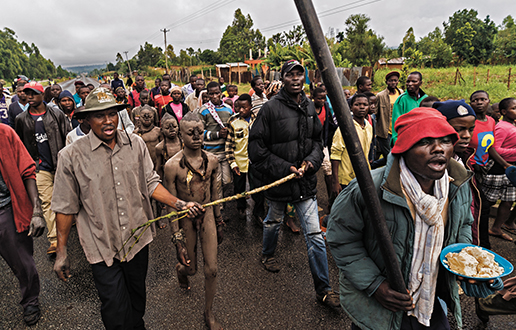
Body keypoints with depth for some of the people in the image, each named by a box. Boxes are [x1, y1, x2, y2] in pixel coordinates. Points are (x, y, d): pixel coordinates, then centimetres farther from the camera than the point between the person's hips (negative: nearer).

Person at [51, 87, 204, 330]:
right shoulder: (72, 156, -12)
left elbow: (150, 183, 1)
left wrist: (179, 205, -12)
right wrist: (62, 251, 0)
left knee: (137, 297, 23)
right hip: (102, 246, -3)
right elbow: (66, 207, -5)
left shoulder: (136, 144, -4)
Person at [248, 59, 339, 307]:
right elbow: (256, 148, -14)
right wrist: (285, 168, -17)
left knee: (315, 235, 2)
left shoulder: (309, 107, 4)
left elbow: (318, 140, 14)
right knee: (273, 222, 23)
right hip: (277, 180, -3)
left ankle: (323, 288, 16)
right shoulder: (271, 108, -13)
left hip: (305, 181, 3)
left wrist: (311, 161, -6)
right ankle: (267, 255, 54)